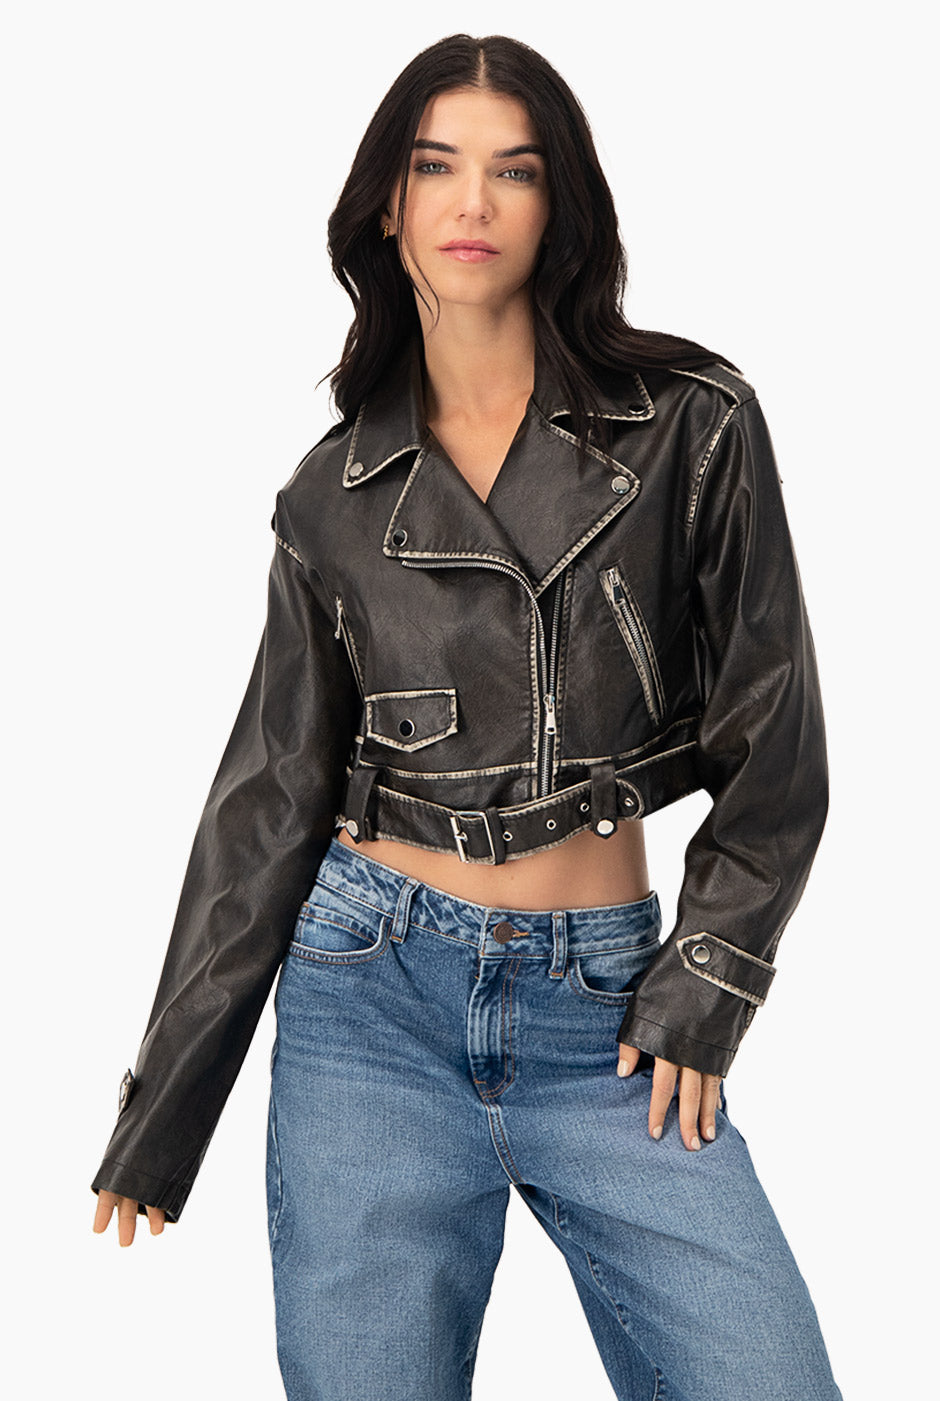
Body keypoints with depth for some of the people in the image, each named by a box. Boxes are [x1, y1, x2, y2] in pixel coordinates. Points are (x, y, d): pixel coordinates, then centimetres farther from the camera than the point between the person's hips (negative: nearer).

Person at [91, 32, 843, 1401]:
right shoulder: (336, 493, 4)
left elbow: (776, 743, 4)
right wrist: (161, 1115, 8)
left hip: (607, 1008, 0)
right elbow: (274, 791, 8)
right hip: (376, 994, 1)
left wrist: (704, 985, -1)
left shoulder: (693, 425, -1)